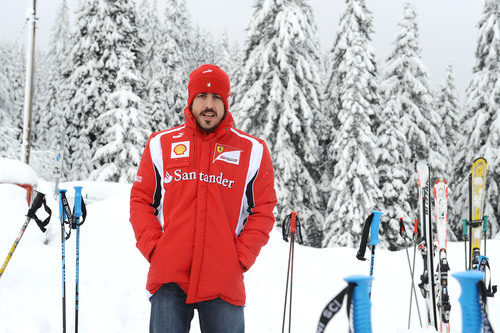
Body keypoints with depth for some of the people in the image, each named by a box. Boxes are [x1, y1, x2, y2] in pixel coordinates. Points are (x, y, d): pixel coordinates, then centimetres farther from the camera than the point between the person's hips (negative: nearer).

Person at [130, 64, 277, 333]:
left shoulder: (253, 151, 6)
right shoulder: (161, 145, 8)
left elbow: (262, 210, 8)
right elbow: (141, 200, 11)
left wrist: (242, 256, -3)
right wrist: (153, 246, -2)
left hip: (224, 280, 0)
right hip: (169, 279, 0)